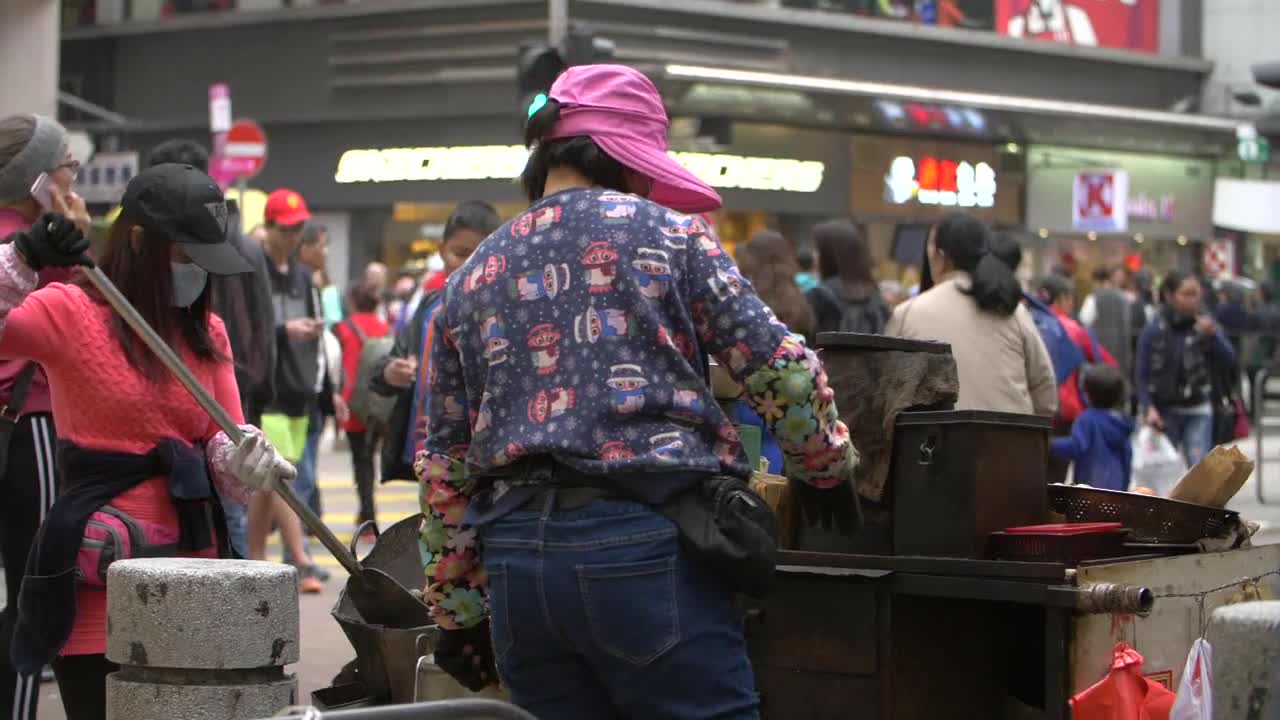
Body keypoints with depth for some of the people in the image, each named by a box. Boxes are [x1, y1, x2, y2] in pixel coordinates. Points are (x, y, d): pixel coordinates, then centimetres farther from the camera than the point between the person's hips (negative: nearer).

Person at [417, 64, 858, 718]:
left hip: (513, 558, 5)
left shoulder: (469, 282, 17)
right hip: (643, 542, -5)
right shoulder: (665, 233, 3)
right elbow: (780, 368, -1)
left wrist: (457, 613, 22)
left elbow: (444, 468, 17)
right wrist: (826, 468, 17)